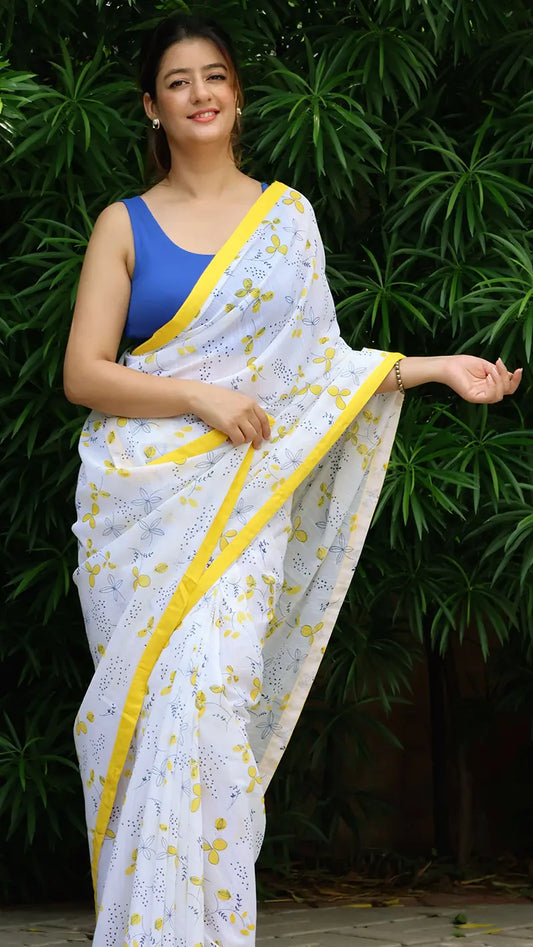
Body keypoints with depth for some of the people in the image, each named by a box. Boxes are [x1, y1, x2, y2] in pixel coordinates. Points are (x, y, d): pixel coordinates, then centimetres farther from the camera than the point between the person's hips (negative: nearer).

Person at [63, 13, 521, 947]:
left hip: (244, 497, 0)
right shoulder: (125, 224, 8)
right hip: (138, 499, 0)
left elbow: (316, 363, 15)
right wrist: (202, 397, -10)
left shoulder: (288, 214, 13)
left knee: (209, 690, -16)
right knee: (143, 702, -5)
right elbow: (83, 373, 1)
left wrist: (436, 367, 7)